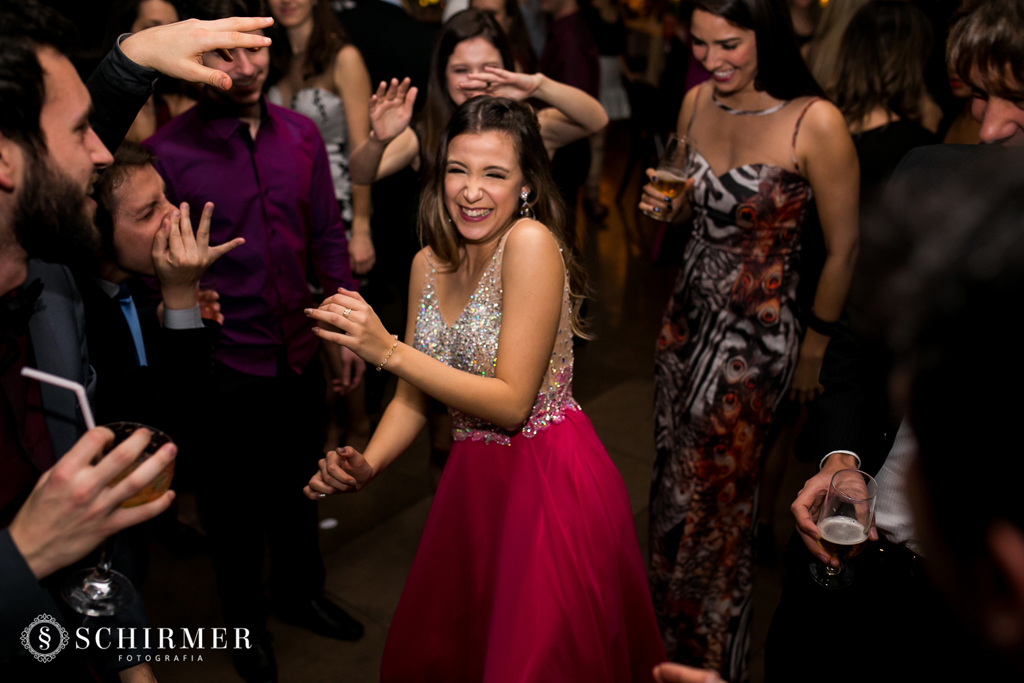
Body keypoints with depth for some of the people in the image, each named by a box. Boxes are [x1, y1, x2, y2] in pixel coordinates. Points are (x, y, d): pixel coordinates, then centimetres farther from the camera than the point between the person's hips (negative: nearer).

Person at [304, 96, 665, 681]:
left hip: (549, 483, -7)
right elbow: (415, 397, 9)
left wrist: (389, 350, -22)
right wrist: (367, 465, -8)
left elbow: (513, 402, -20)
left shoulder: (532, 241, -17)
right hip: (474, 482, 7)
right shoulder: (430, 263, 4)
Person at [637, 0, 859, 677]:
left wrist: (814, 347, -2)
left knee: (714, 495, 6)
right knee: (675, 471, 15)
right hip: (688, 313, 6)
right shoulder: (697, 101, 1)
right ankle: (670, 624, 40)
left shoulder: (816, 123, -18)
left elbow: (843, 247, -10)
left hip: (758, 332, -5)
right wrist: (668, 205, -8)